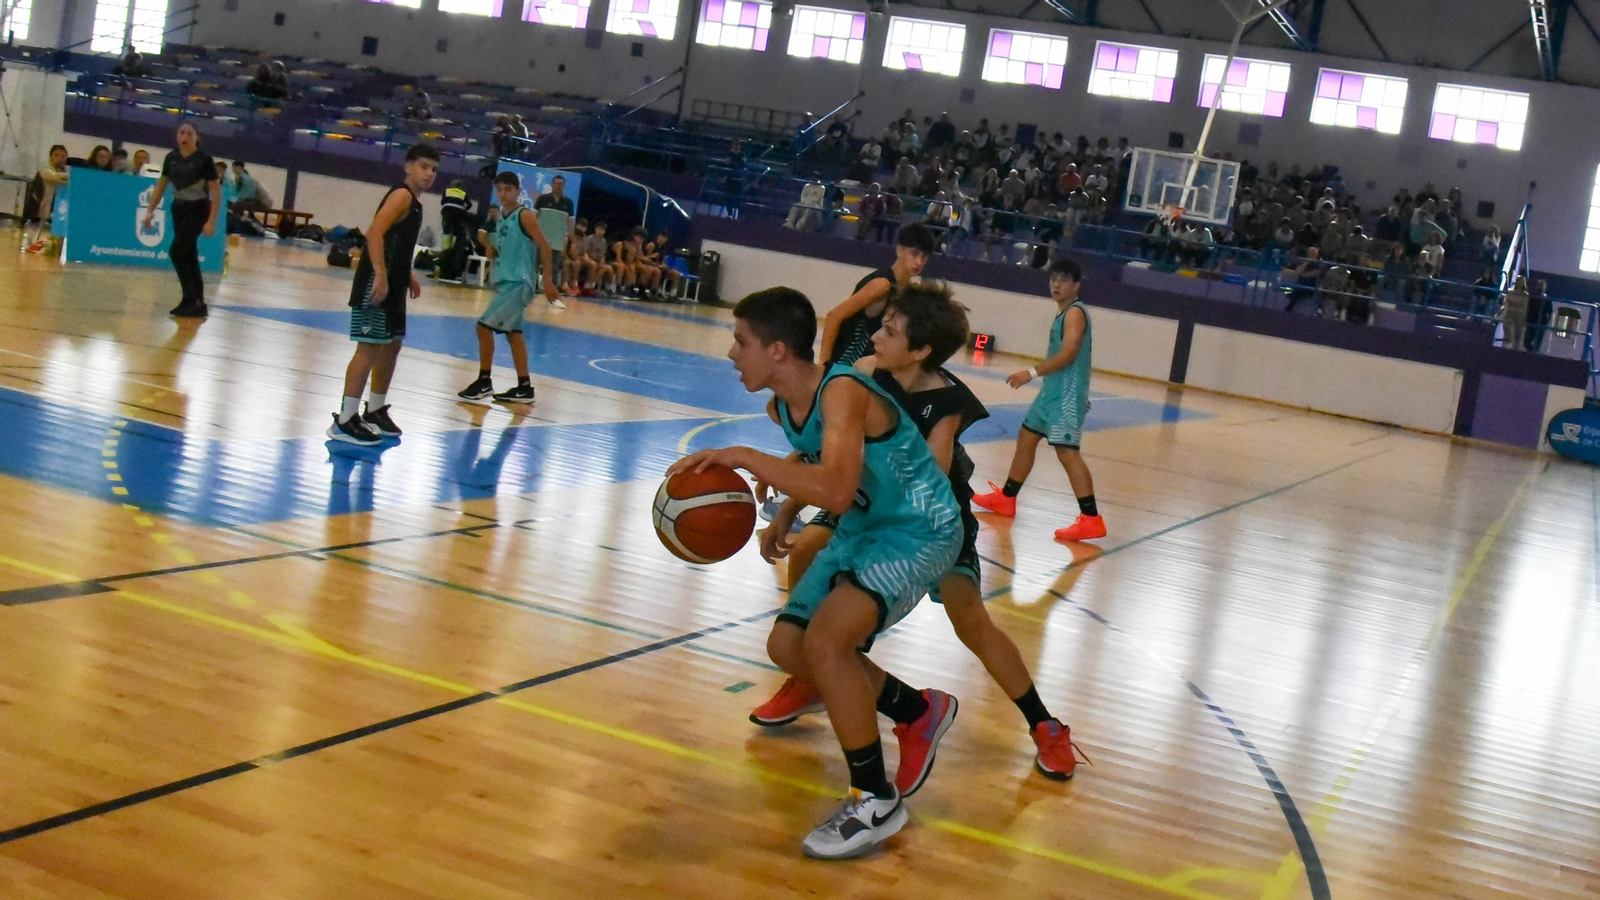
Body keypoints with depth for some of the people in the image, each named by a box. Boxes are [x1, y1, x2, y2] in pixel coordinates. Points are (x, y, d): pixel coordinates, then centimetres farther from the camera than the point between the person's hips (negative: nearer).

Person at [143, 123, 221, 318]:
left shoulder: (204, 159, -13)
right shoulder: (171, 158, 3)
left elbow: (216, 192, -14)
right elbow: (161, 186, 14)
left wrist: (211, 221, -20)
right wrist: (150, 210, 8)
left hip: (198, 210, -6)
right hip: (179, 208, 6)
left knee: (176, 252, -15)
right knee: (189, 256, 7)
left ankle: (191, 300, -9)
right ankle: (198, 304, 11)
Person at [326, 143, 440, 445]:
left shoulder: (414, 201, 17)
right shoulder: (401, 195, -13)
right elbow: (375, 232, -24)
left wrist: (407, 275, 22)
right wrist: (381, 277, -30)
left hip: (393, 284, 10)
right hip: (377, 283, -10)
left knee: (391, 346, 18)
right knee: (368, 348, -10)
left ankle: (375, 411, 30)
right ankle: (345, 421, -8)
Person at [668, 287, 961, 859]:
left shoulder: (842, 392, -29)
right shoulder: (781, 406, -2)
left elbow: (835, 490, -45)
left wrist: (742, 458, -41)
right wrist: (782, 519, 11)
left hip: (918, 532, -10)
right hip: (861, 531, 10)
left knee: (824, 640, -26)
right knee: (787, 646, 9)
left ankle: (876, 803, -10)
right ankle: (920, 713, 28)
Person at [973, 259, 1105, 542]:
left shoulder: (1075, 312, -13)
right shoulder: (1064, 314, 17)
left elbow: (1068, 353, -24)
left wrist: (1032, 373, -27)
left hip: (1067, 394, -11)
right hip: (1052, 390, 11)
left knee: (1067, 451, -16)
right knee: (1026, 439, 18)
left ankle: (1091, 519, -19)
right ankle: (1006, 499, 32)